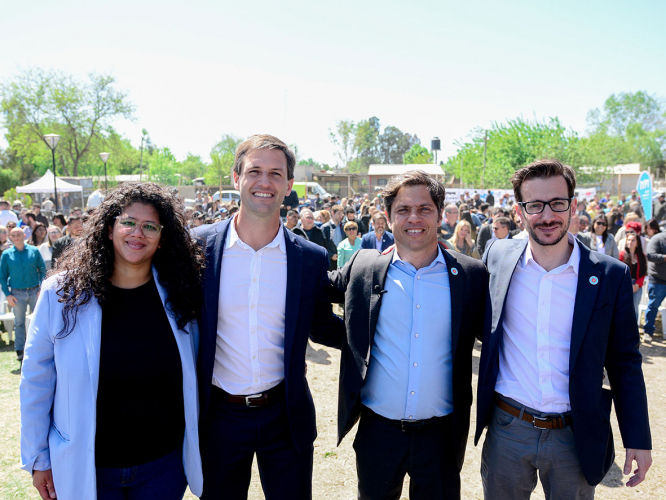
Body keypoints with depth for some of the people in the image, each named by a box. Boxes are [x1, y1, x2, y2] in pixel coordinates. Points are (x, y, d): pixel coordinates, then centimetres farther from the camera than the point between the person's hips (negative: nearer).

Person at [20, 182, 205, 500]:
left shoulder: (177, 297, -7)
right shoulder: (61, 294, -9)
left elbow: (193, 378, 3)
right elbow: (37, 381, -2)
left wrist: (196, 450, 7)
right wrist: (37, 459, 2)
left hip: (164, 463, 1)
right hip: (84, 469, 0)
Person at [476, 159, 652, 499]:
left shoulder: (611, 276, -7)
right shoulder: (498, 256, -4)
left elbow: (624, 364, 0)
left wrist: (638, 439, 0)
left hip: (576, 436, -1)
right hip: (506, 429, 1)